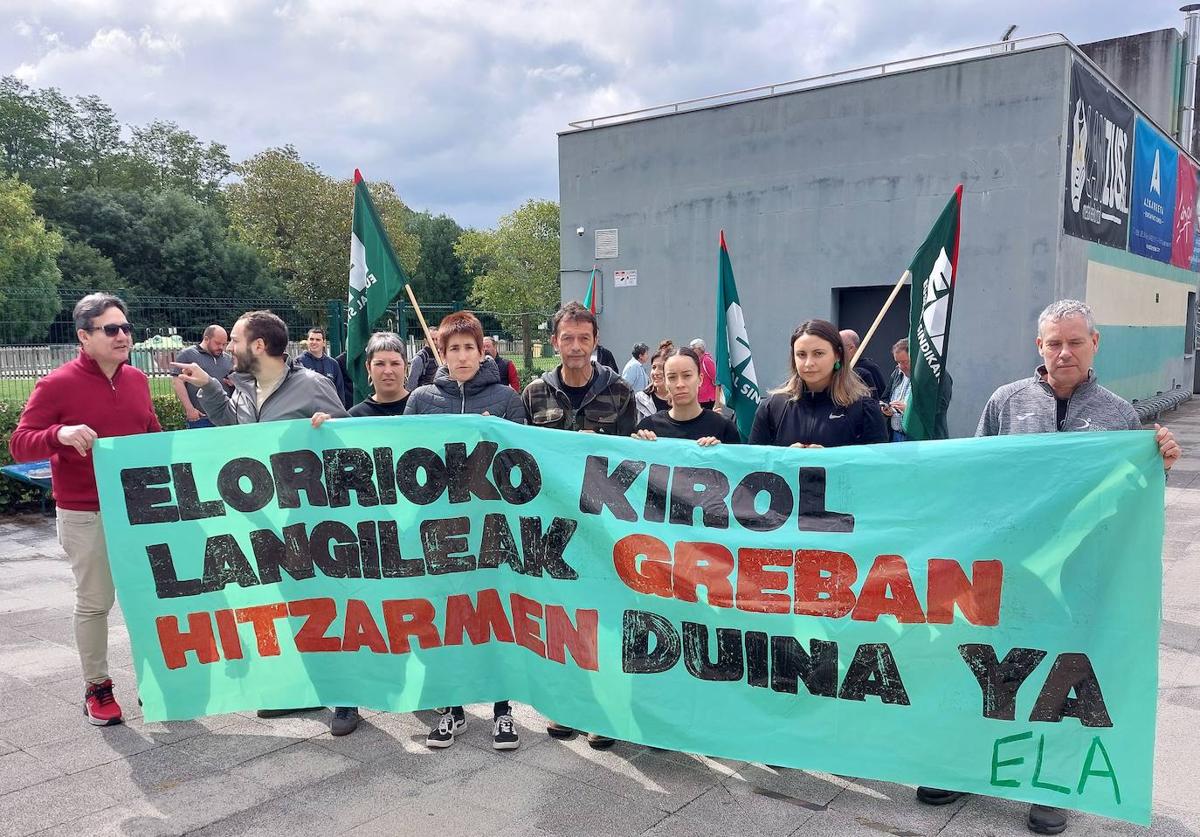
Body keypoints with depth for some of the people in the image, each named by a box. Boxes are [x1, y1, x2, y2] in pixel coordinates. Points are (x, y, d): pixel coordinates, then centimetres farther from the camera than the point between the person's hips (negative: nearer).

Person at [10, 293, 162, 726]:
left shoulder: (137, 380, 6)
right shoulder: (57, 385, -10)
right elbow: (19, 444, -9)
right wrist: (58, 435, -28)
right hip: (86, 516, -5)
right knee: (94, 603, 4)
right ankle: (97, 687, 21)